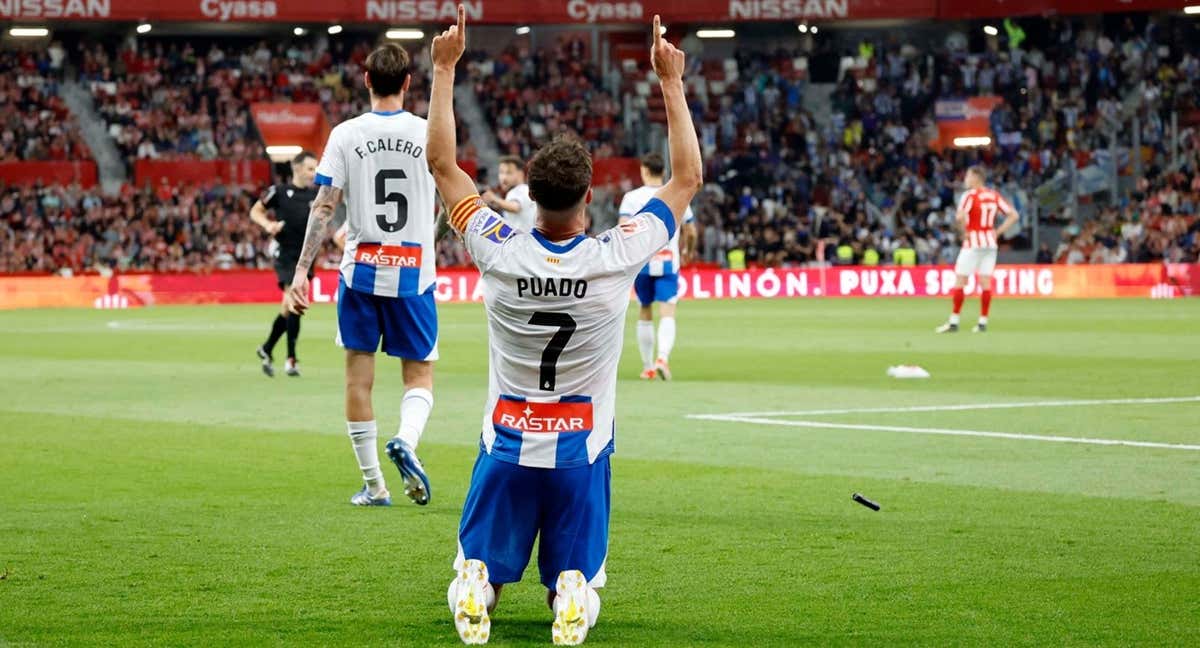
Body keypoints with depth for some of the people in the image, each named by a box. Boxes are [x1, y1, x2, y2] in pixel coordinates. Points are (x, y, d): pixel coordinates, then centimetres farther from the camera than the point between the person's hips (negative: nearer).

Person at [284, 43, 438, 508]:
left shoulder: (346, 135, -4)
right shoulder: (428, 133, -3)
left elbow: (324, 208, -8)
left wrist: (302, 269, -7)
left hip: (360, 271, 0)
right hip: (412, 273, 0)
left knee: (359, 375, 8)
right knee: (419, 373, 10)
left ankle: (374, 486, 10)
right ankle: (406, 440, -20)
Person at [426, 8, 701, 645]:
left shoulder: (499, 251, -11)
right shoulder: (616, 257, -14)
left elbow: (442, 163, 2)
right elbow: (687, 180, -1)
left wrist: (445, 68, 6)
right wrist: (672, 82, 4)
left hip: (506, 446, 1)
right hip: (582, 451, -1)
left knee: (478, 570, 15)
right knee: (577, 582, 14)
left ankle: (474, 588, -21)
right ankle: (572, 595, -23)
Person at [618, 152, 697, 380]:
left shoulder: (632, 197, -1)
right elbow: (691, 232, 10)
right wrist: (689, 250, 28)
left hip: (641, 262, 1)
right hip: (668, 263, 0)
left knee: (645, 314, 16)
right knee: (667, 314, -7)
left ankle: (648, 367, 22)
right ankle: (663, 357, -32)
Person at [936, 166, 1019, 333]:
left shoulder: (970, 195, -10)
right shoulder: (994, 196, 8)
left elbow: (960, 217, -26)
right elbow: (1014, 215, 8)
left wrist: (965, 231, -10)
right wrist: (997, 232, 7)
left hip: (973, 242, -6)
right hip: (990, 242, 6)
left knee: (960, 280, 0)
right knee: (985, 281, 6)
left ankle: (953, 322, -2)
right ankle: (983, 321, 5)